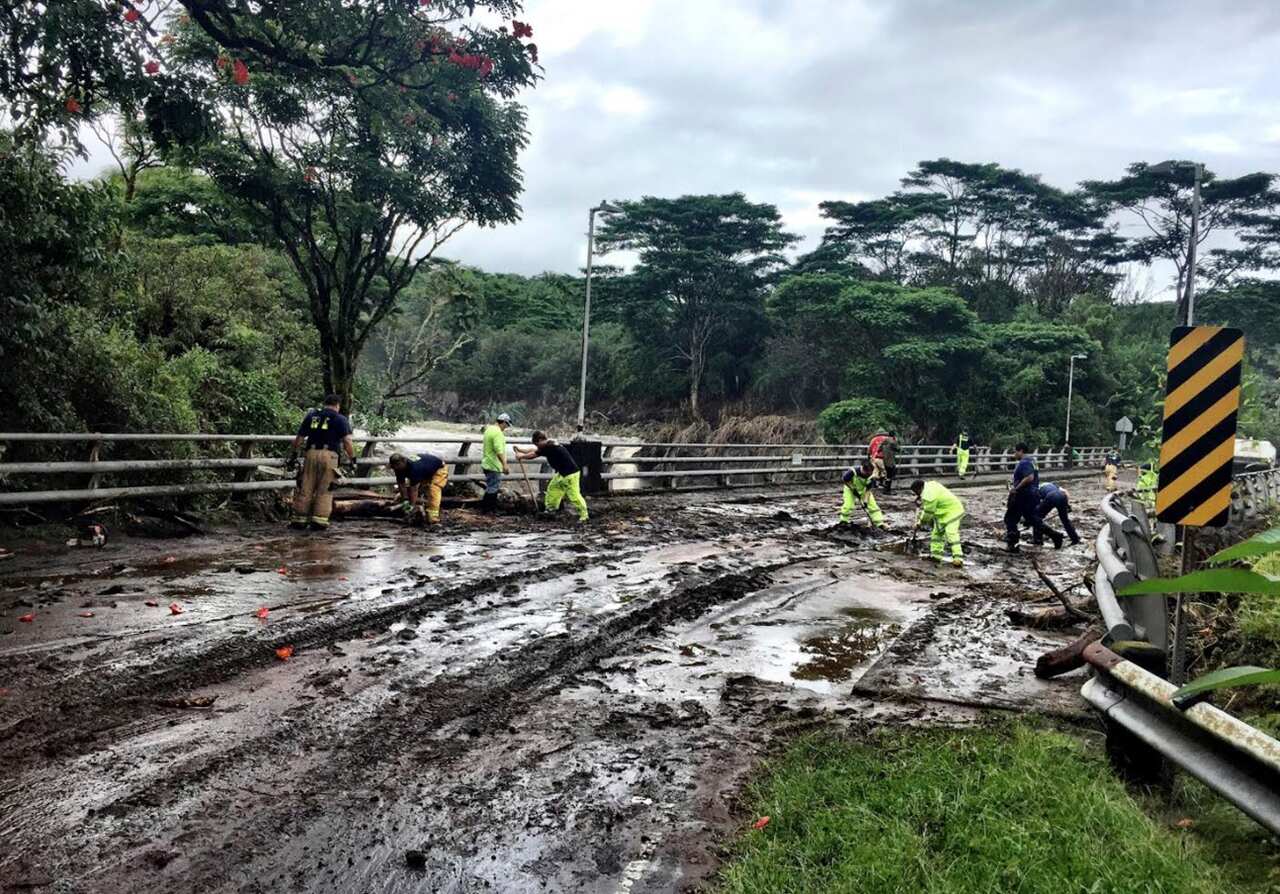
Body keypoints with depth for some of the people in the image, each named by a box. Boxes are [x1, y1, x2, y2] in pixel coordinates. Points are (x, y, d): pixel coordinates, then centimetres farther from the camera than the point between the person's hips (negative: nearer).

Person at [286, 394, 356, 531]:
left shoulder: (311, 415, 18)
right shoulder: (340, 419, 7)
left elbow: (299, 439, 17)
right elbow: (347, 441, -4)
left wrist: (292, 456, 25)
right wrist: (352, 459, 1)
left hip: (311, 454, 3)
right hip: (329, 455, -3)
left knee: (305, 489, 8)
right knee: (324, 490, 2)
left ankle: (299, 520, 11)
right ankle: (319, 520, -1)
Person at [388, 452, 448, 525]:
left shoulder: (414, 467, -41)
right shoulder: (399, 468, -16)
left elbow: (414, 489, -38)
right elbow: (401, 484, -11)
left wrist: (411, 506, -35)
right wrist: (405, 501, -18)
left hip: (439, 470, -9)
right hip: (425, 474, 9)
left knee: (433, 492, -27)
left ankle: (433, 520, -34)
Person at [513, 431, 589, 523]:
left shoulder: (549, 447, -19)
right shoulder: (550, 444, 10)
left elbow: (533, 455, -8)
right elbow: (534, 450, 21)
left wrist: (521, 456, 8)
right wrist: (519, 449, 20)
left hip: (571, 474, -10)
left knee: (574, 495, -11)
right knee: (553, 488, 19)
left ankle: (584, 515, -8)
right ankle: (551, 508, 29)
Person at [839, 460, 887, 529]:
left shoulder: (870, 476, -26)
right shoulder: (853, 472, -37)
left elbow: (868, 490, -20)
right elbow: (845, 480, -19)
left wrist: (865, 501, -27)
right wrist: (853, 489, -19)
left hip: (863, 490, 3)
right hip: (850, 489, -3)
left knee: (872, 505, -6)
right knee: (848, 505, -18)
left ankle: (879, 523, 2)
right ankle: (843, 522, 5)